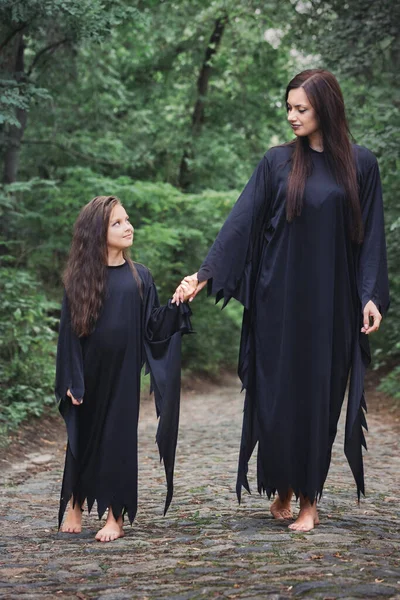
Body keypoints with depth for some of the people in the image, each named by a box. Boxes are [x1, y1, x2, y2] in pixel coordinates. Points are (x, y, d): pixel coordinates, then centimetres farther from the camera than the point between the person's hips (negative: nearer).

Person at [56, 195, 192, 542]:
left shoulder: (139, 277, 3)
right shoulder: (80, 279, -3)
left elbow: (152, 327, 3)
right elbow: (70, 331, -2)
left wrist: (176, 307, -13)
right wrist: (71, 381, -6)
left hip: (123, 371, 1)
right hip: (89, 373, 0)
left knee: (119, 437, 1)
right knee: (83, 436, 11)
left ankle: (116, 516, 9)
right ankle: (74, 505, 30)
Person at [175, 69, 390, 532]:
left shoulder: (359, 164, 2)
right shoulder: (278, 161, 3)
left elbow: (370, 233, 2)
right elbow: (241, 220, -2)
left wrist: (372, 295, -5)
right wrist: (205, 273, -10)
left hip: (330, 299, 0)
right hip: (280, 296, 1)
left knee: (319, 393, 2)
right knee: (277, 391, 2)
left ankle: (309, 497, 13)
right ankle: (282, 487, 20)